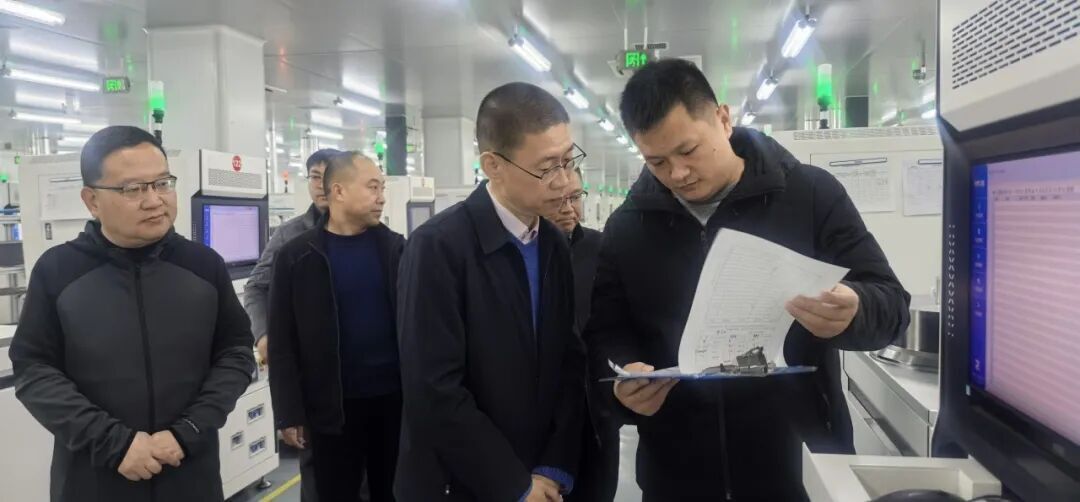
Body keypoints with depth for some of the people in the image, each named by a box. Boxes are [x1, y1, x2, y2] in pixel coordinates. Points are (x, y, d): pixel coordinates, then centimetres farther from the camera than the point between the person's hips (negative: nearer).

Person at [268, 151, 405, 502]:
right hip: (331, 406, -2)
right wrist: (289, 414, -6)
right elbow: (283, 343, -3)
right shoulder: (298, 257, -4)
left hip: (395, 397, 2)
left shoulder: (395, 247, 2)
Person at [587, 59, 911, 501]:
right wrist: (624, 377, -15)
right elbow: (604, 330, 7)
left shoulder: (810, 194, -5)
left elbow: (891, 302, -5)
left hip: (799, 458, -1)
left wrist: (850, 314, -27)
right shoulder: (627, 226, 3)